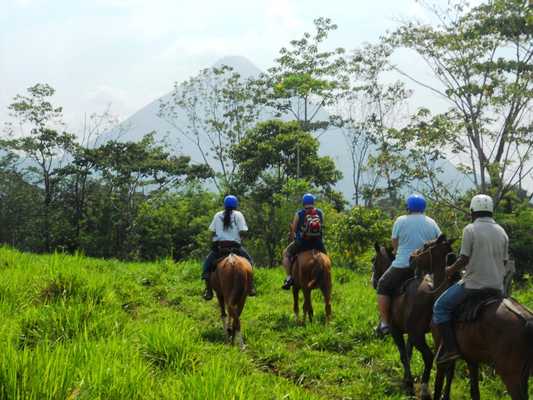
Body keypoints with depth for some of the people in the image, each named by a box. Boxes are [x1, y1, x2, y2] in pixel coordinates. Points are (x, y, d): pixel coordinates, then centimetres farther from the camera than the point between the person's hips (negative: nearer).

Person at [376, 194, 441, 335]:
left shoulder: (401, 221, -5)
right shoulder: (431, 223, 6)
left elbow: (394, 244, 3)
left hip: (403, 265, -4)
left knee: (383, 286, 12)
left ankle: (385, 323, 5)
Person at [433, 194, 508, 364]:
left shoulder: (470, 229, -9)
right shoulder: (502, 232, 9)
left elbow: (464, 259, -12)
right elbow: (504, 261, 11)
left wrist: (450, 270, 4)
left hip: (474, 283, -6)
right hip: (497, 286, 6)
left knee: (440, 306, 5)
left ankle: (450, 347, -5)